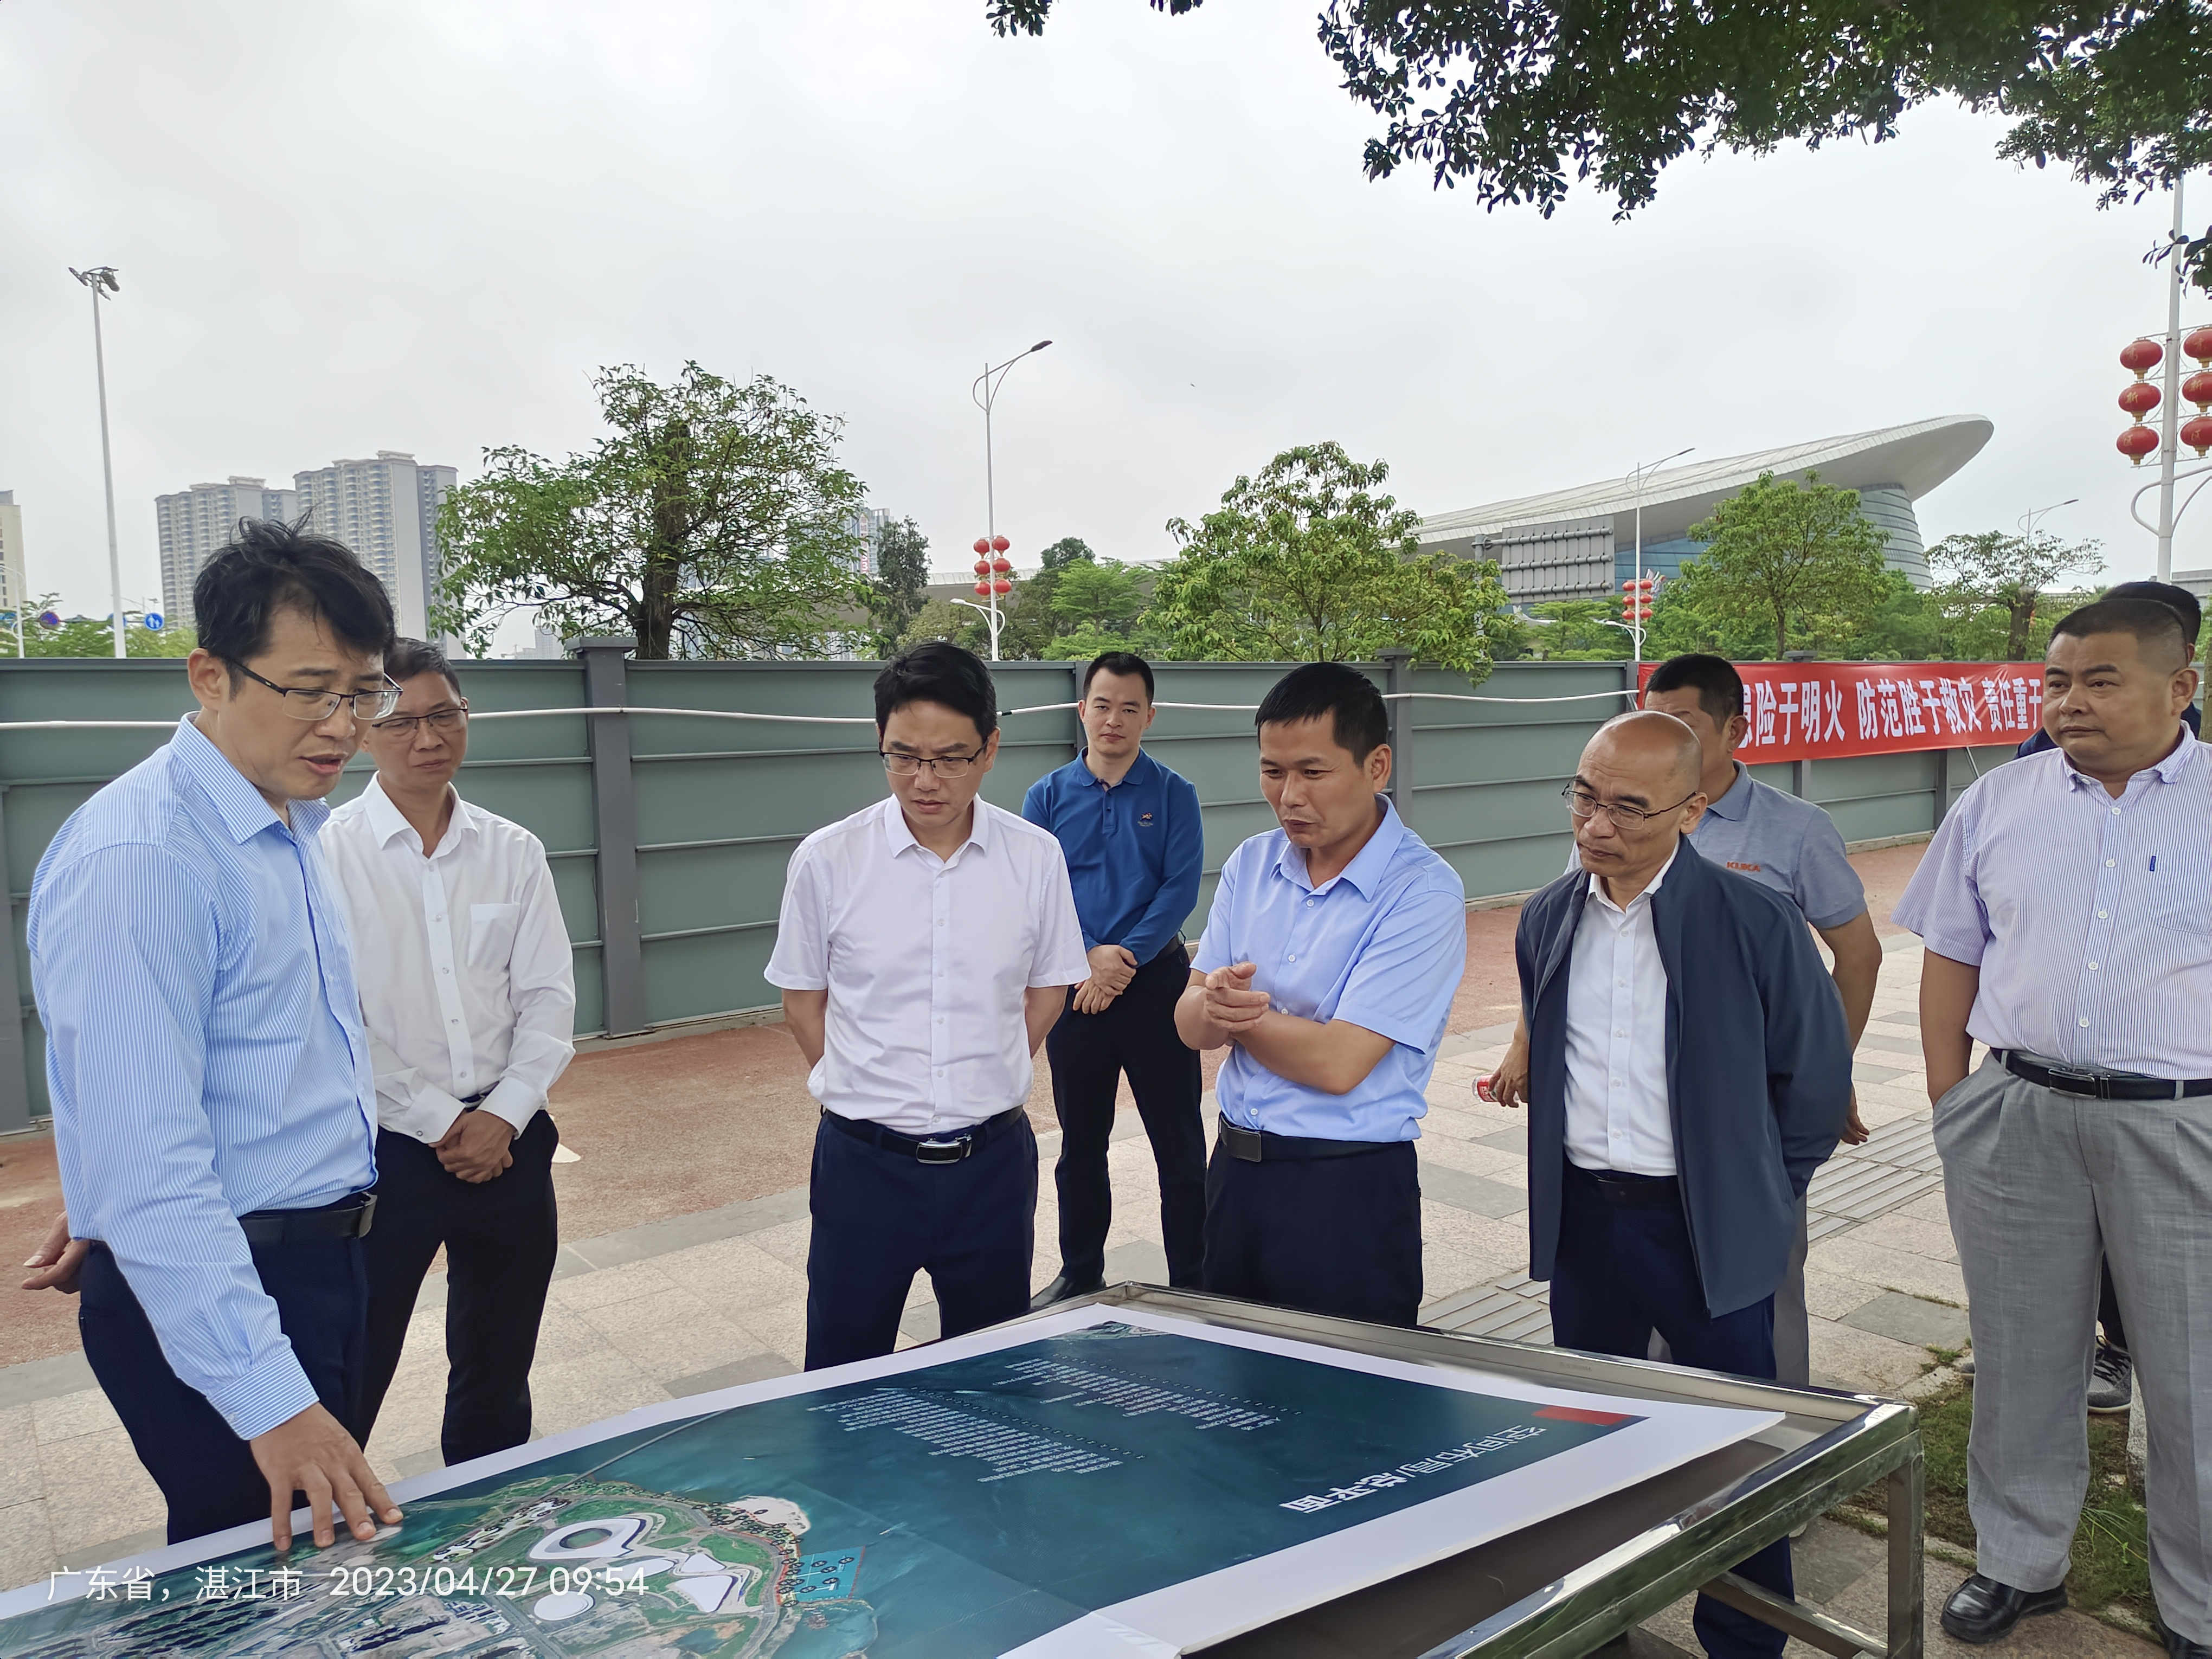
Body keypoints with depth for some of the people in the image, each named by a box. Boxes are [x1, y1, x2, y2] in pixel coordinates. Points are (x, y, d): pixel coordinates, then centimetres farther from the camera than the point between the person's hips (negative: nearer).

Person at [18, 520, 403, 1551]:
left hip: (319, 1261, 9)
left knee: (328, 1564, 22)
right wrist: (272, 1403, -29)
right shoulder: (138, 858, -23)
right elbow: (145, 1159, -28)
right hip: (208, 1296, -9)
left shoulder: (292, 825, 7)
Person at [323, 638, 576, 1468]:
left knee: (498, 1378, 17)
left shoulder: (514, 852, 5)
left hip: (507, 1145, 4)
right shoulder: (328, 853, -5)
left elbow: (549, 999, 3)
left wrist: (501, 1117, -9)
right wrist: (437, 1123, -11)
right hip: (386, 1151, -3)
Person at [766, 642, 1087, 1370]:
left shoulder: (1036, 858, -4)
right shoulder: (827, 860, -8)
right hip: (863, 1160, -1)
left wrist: (989, 1080, 3)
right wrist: (863, 1088, 0)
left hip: (993, 1156, 2)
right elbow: (802, 995, 4)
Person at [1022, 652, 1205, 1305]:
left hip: (1156, 981, -2)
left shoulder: (1173, 795, 0)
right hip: (1073, 986, 2)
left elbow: (1180, 888, -7)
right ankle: (1080, 1273, 31)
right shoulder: (1047, 797, 4)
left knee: (1179, 1140, 3)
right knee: (1080, 1141, 15)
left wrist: (1125, 958, -16)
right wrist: (1088, 956, -15)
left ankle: (1192, 1280, 17)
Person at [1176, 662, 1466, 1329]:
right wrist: (1216, 1003, -22)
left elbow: (1337, 1063, -22)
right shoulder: (1251, 863, 3)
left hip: (1350, 1193, -6)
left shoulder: (1424, 893, -17)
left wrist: (1235, 1011, -8)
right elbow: (1191, 1025, 1)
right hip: (1235, 1168, 6)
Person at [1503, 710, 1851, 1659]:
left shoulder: (1755, 922, -12)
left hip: (1708, 1227, -4)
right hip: (1581, 1220, 5)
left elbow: (1816, 1078, -2)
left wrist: (1759, 1196, 2)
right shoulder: (1546, 921, 2)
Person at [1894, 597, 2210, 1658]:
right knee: (2022, 1358, 14)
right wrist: (1950, 1102, 5)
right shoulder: (1998, 804, 5)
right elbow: (1950, 959, 10)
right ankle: (2018, 1563, 32)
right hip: (2017, 1117, 3)